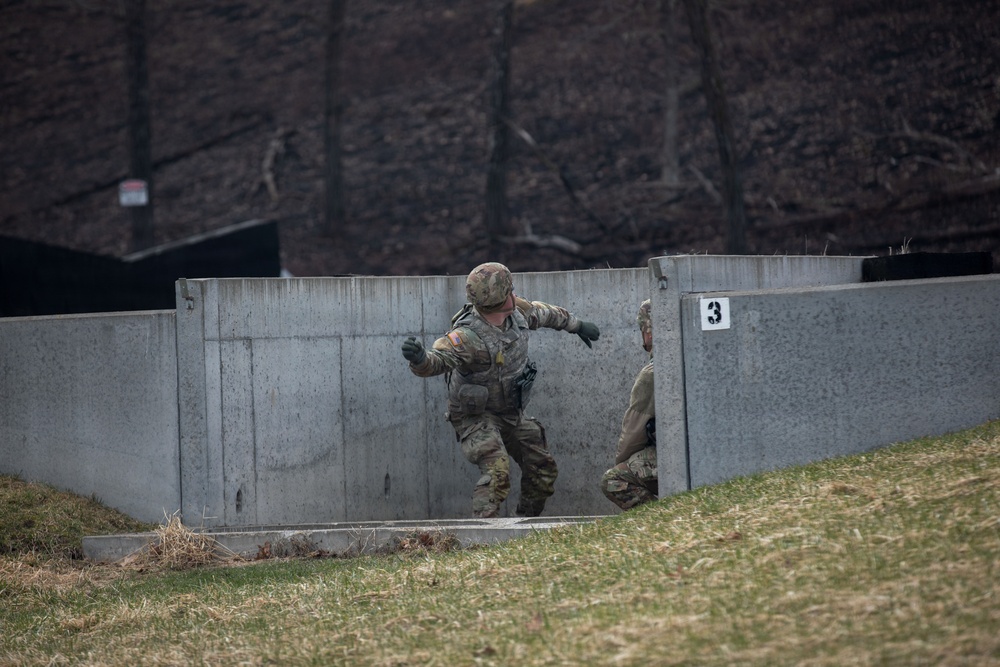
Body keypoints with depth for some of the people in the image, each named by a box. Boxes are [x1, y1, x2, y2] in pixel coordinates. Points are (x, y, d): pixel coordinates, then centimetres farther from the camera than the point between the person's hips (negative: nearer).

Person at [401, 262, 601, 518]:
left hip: (511, 412, 8)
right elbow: (437, 360, -48)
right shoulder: (468, 337, -34)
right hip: (476, 417, -8)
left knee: (543, 469, 16)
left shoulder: (517, 311, -10)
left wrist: (577, 324, 29)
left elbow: (544, 313, 12)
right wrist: (420, 359, -73)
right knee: (497, 471, -29)